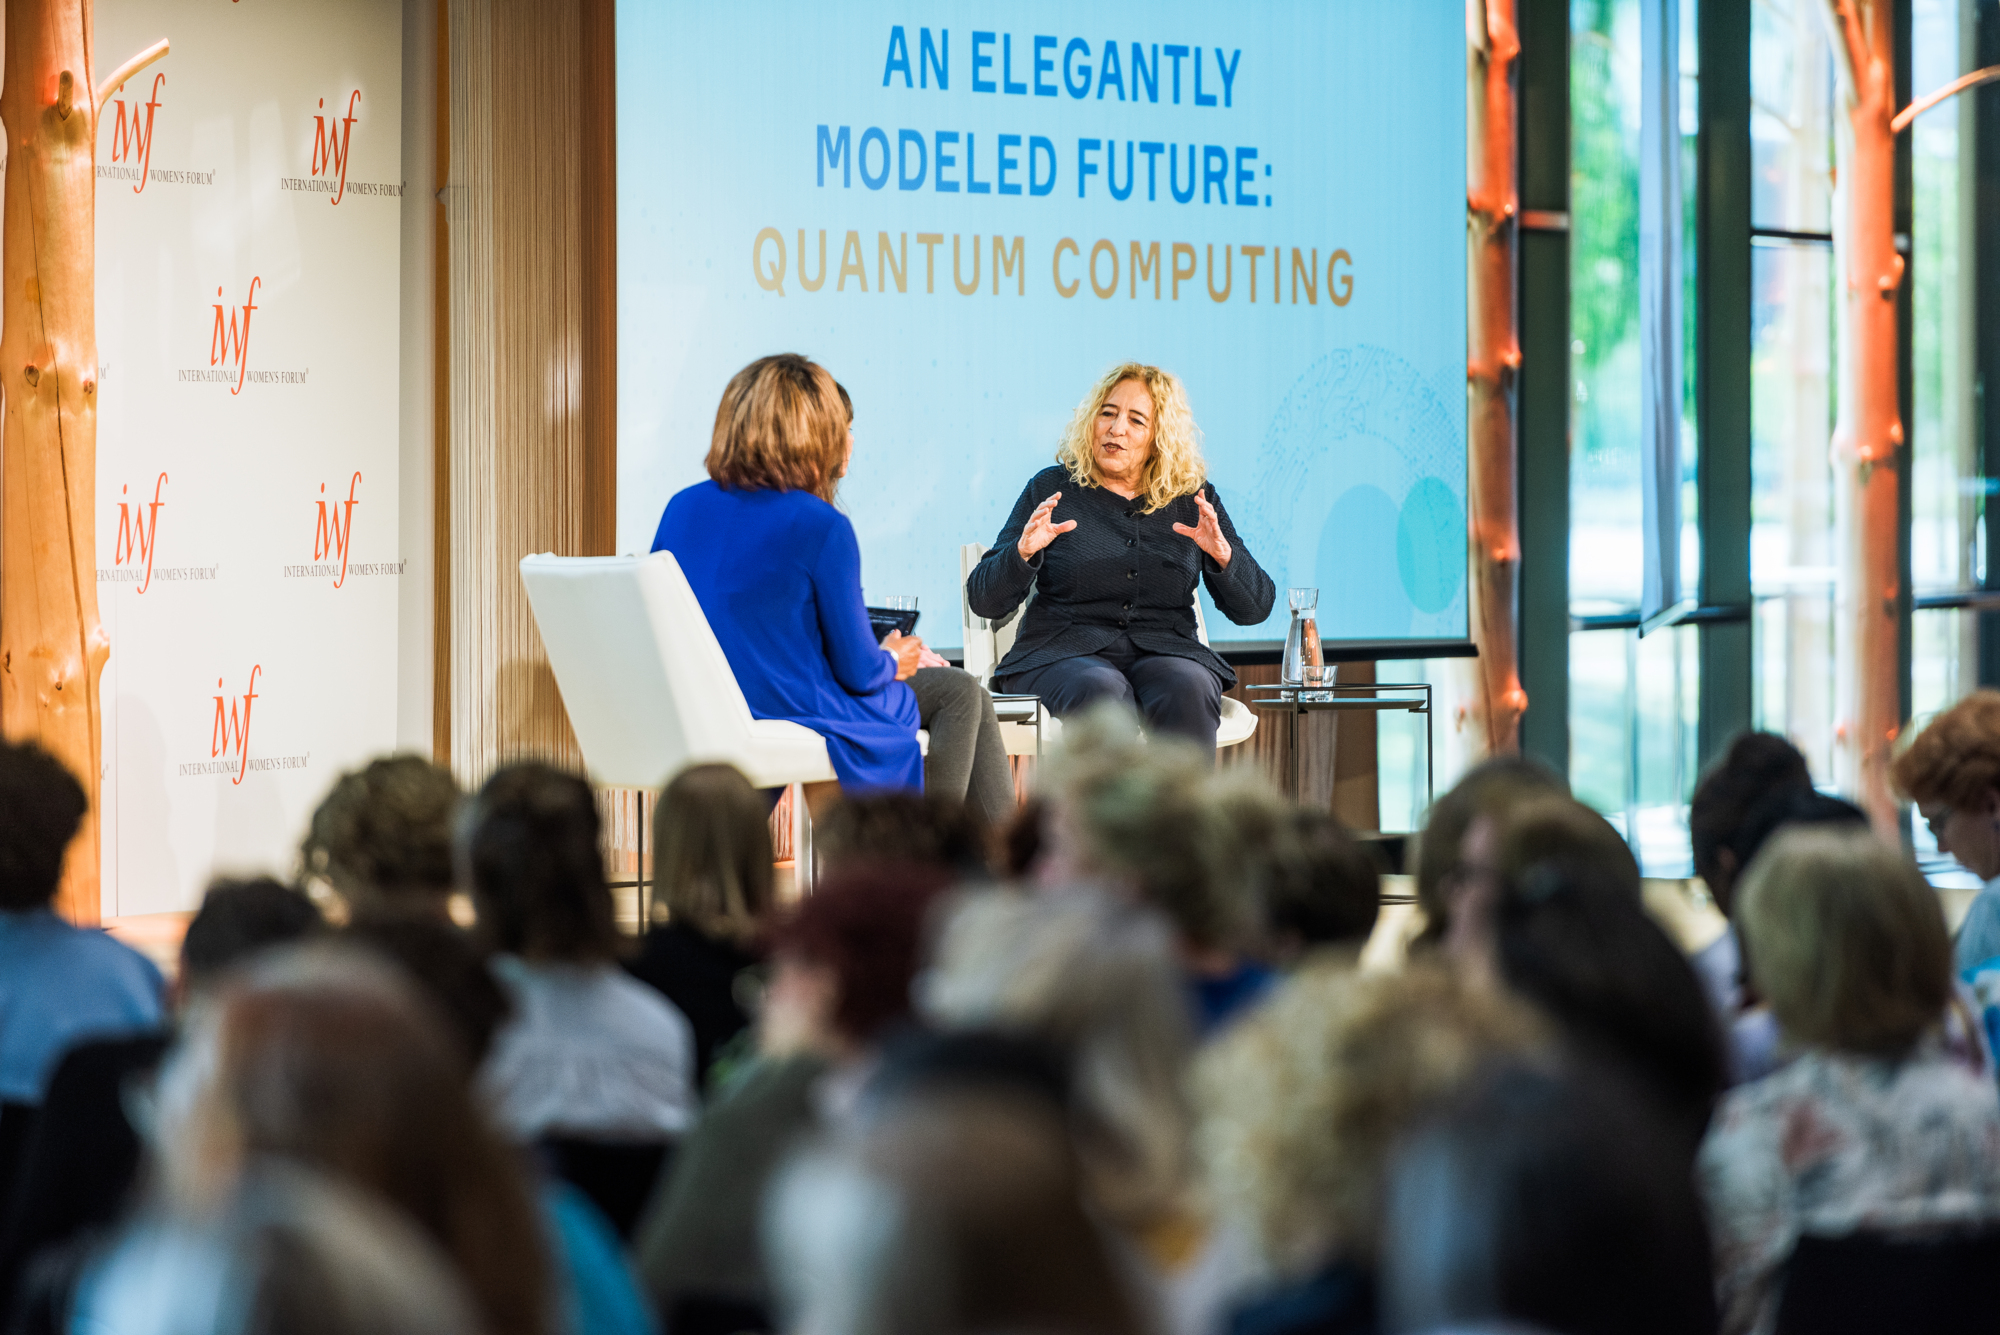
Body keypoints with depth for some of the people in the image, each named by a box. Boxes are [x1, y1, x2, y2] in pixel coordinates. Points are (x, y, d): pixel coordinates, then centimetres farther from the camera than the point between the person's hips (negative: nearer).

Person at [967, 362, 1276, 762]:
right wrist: (1023, 552, -16)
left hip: (1165, 650, 2)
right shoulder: (1053, 489, 8)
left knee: (1189, 693, -34)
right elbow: (984, 601, 4)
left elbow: (1254, 607, 10)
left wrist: (1223, 555, -10)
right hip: (1065, 651, -1)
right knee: (1101, 694, -37)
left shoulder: (1193, 500, 13)